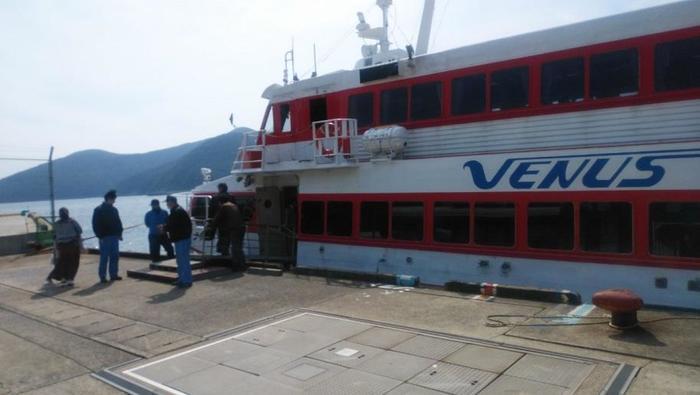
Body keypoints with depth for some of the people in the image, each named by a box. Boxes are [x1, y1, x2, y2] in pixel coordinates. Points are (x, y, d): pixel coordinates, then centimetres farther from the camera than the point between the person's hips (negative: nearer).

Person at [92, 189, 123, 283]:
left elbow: (118, 222, 18)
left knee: (115, 256, 8)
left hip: (114, 237, 6)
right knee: (104, 257, -3)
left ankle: (114, 274, 16)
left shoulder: (114, 210, 13)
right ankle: (102, 277, 4)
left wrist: (119, 233, 8)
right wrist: (100, 236, -15)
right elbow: (96, 225, -10)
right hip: (105, 237, -6)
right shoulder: (98, 210, -6)